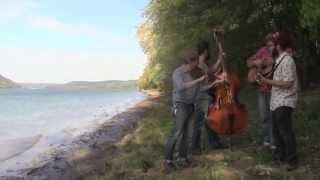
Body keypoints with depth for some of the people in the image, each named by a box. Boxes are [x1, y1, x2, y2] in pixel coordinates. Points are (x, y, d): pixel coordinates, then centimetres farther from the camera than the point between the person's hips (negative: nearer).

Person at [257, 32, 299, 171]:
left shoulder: (287, 61, -16)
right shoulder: (280, 60, 11)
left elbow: (287, 83, -20)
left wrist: (267, 81, -20)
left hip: (284, 102, -9)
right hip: (277, 101, 9)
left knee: (285, 130, -5)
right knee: (277, 129, 17)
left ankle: (292, 160, 4)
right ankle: (280, 155, 30)